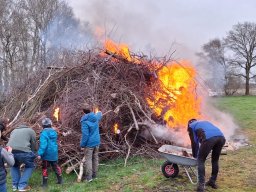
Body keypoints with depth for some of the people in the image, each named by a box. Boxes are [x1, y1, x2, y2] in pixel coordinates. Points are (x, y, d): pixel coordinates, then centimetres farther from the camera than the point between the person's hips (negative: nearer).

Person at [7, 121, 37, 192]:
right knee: (30, 166, 22)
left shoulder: (14, 130, 35)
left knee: (14, 166, 34)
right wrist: (33, 155, 35)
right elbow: (34, 145, 19)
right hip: (23, 151, -4)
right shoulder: (30, 130, 22)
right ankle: (22, 186, 15)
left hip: (10, 151, 4)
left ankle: (15, 185, 30)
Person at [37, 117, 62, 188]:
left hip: (46, 154, -6)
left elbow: (43, 144, -24)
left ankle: (45, 183, 9)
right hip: (54, 154, 6)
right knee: (55, 166, 19)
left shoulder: (44, 133, -17)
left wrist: (40, 153, -22)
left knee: (44, 168, 6)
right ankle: (60, 180, 26)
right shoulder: (54, 132, 5)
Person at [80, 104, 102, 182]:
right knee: (95, 158, 14)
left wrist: (82, 144, -11)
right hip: (97, 142, 7)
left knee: (88, 159, 0)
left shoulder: (85, 121, -20)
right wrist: (99, 112, 50)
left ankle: (89, 177, 1)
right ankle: (94, 174, 25)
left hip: (89, 143, -7)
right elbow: (99, 114, 27)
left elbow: (85, 134, -22)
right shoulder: (96, 117, 0)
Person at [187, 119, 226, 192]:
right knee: (215, 160, 24)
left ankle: (201, 185, 5)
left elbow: (194, 143, 25)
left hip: (209, 138, -5)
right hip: (221, 137, 6)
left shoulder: (191, 126, 27)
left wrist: (195, 156, 37)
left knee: (201, 160, 10)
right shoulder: (205, 122, 42)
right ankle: (212, 181, 32)